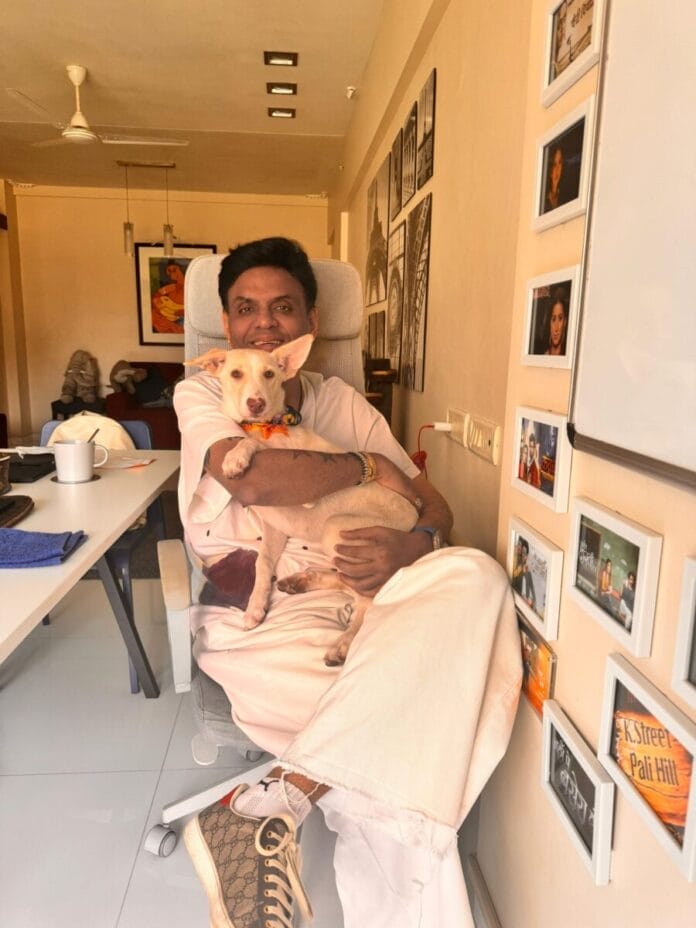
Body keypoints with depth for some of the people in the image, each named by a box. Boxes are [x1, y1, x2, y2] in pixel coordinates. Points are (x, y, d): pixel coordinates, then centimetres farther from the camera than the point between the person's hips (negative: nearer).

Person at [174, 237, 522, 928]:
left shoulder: (342, 403, 16)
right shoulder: (201, 393, 6)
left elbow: (435, 508, 10)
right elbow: (252, 481, -19)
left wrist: (409, 547, -15)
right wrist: (369, 467, -6)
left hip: (353, 598, 5)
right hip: (254, 616, -4)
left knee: (474, 573, -27)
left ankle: (271, 803, -30)